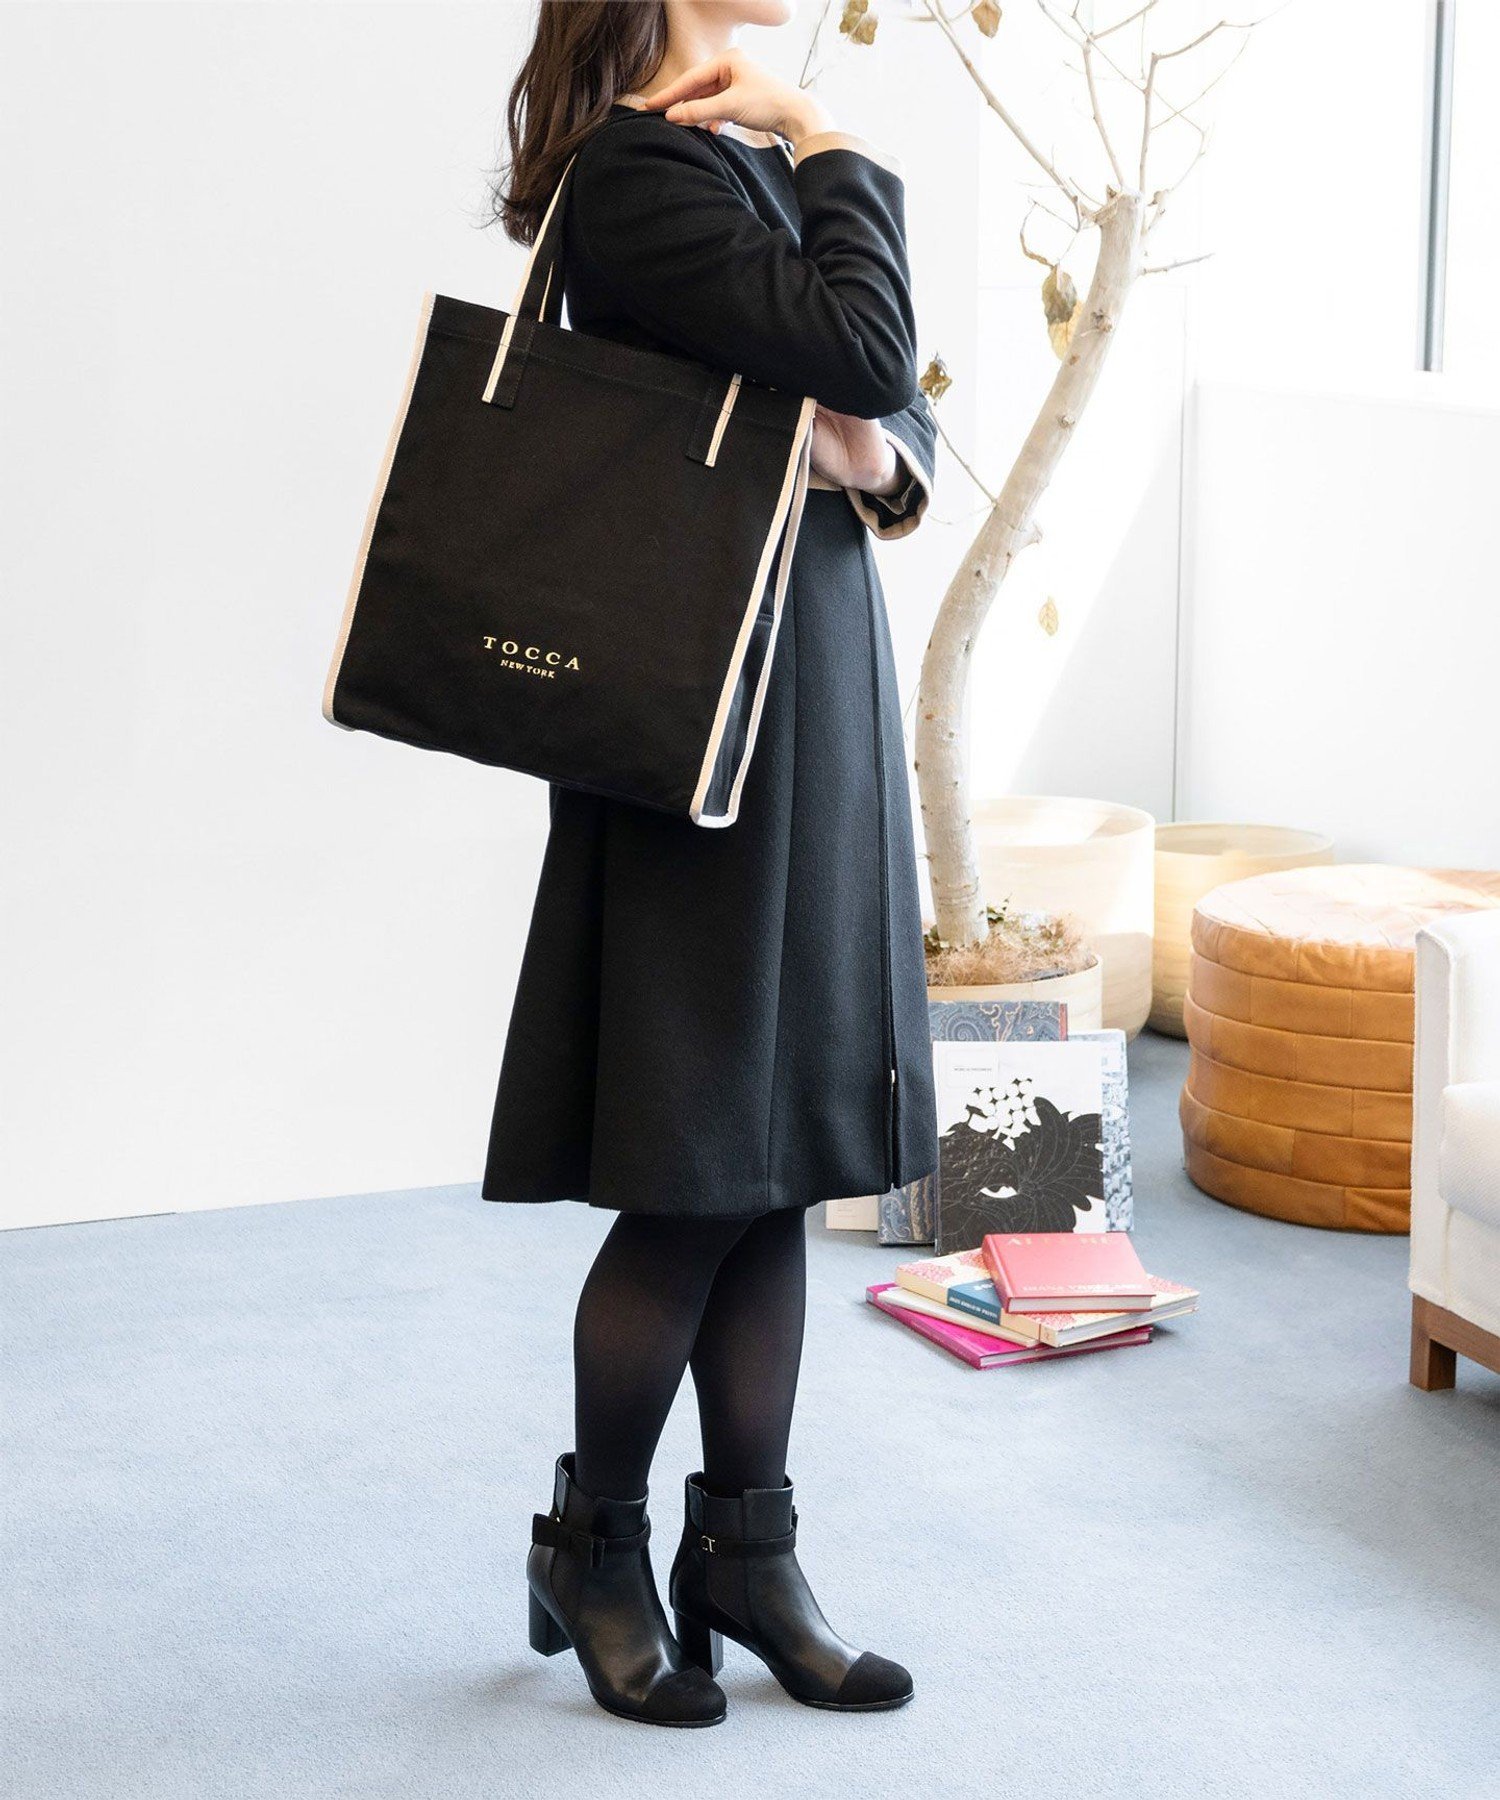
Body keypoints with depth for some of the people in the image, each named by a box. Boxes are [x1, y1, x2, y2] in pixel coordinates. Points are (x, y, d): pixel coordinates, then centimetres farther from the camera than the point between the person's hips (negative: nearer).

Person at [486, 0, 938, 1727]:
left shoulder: (766, 160, 15)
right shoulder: (636, 165, -12)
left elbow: (904, 420, 17)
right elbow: (865, 349, -23)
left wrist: (879, 457, -5)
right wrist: (835, 153, -10)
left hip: (820, 689, 8)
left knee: (782, 1162, 11)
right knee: (696, 1183, -1)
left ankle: (745, 1551, 22)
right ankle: (591, 1548, 19)